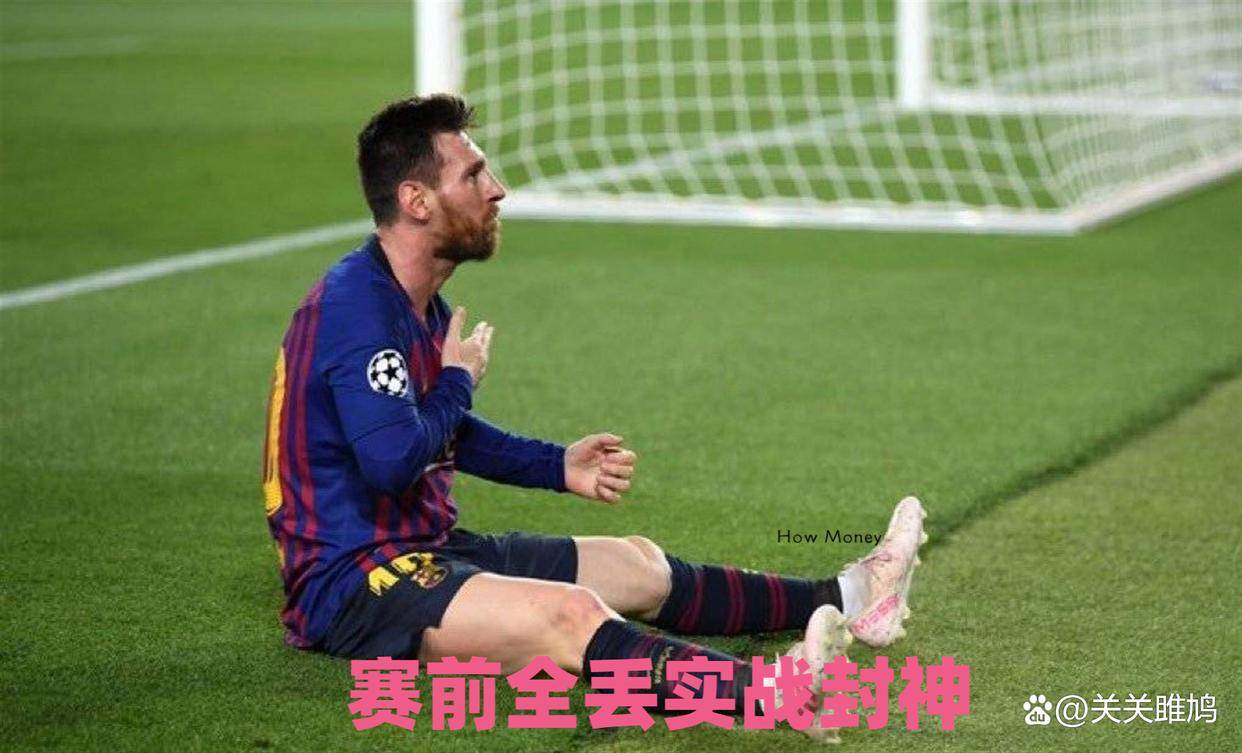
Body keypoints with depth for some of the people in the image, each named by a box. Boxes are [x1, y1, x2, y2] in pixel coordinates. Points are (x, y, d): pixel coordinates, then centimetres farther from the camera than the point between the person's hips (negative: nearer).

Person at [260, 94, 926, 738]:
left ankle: (841, 600, 27)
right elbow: (395, 461, -29)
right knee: (571, 615, -33)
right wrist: (458, 382, -11)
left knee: (641, 566, 16)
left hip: (427, 550, 11)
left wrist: (559, 467, 20)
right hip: (352, 583, -11)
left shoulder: (415, 301, 13)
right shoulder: (355, 304, -20)